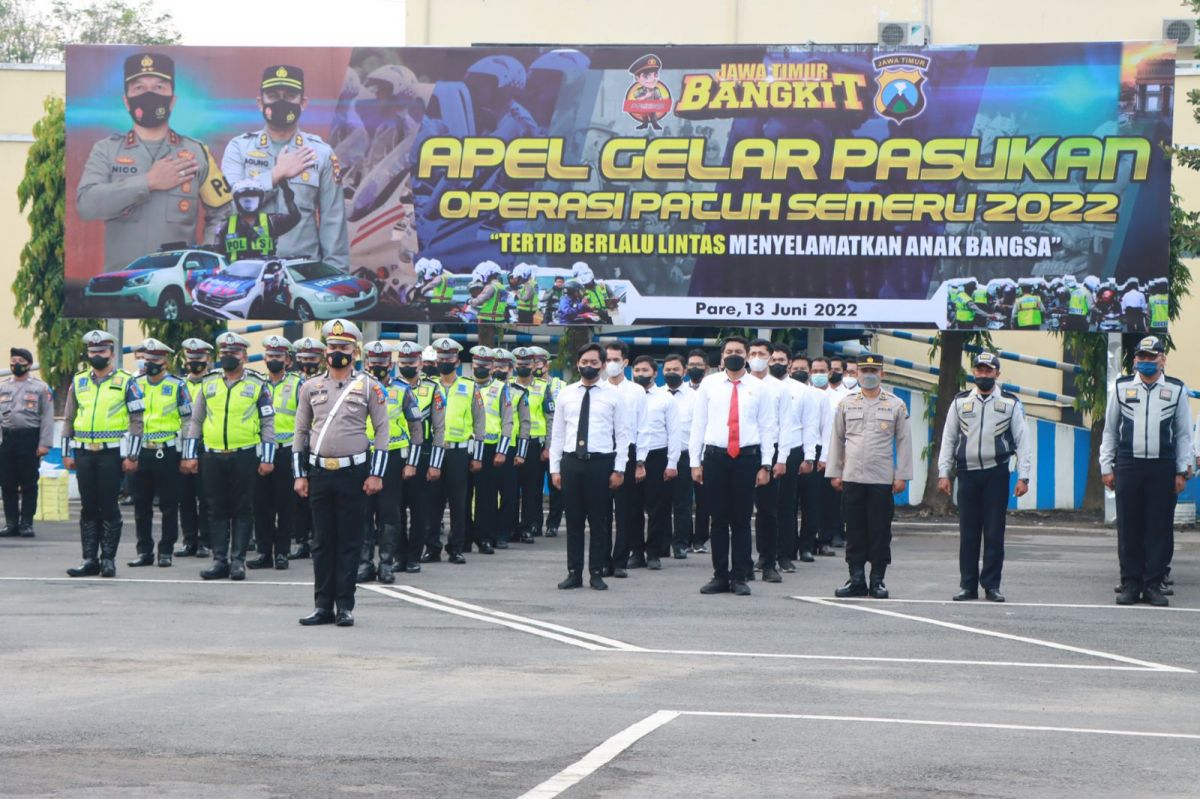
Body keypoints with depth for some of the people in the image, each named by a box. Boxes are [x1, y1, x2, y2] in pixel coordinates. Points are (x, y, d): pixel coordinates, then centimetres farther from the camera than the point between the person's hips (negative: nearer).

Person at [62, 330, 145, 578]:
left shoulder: (126, 382, 0)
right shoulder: (78, 382, 12)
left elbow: (136, 420, -3)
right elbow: (68, 419, 16)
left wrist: (132, 456, -9)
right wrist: (67, 453, 9)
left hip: (112, 453, -4)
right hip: (84, 453, 4)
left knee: (109, 507, -2)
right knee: (88, 508, 5)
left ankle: (108, 559, 4)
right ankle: (90, 560, 9)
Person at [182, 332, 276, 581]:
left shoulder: (258, 385, 2)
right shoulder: (208, 384, 10)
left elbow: (268, 423, 1)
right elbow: (195, 421, 14)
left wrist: (267, 458, -5)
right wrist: (190, 455, 8)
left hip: (244, 456, -3)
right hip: (213, 456, 3)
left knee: (242, 511, 1)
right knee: (217, 511, 5)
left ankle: (238, 560, 5)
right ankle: (219, 560, 9)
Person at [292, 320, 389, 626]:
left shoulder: (369, 386, 1)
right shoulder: (311, 387, 9)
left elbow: (383, 430, 0)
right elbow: (301, 432, 13)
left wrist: (376, 474, -6)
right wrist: (299, 475, 7)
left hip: (353, 472, -3)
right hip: (319, 473, 3)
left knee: (350, 542, 0)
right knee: (322, 542, 5)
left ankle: (345, 606, 5)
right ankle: (323, 606, 10)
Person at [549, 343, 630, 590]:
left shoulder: (613, 394, 2)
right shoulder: (566, 394, 9)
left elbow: (622, 433, 1)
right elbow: (557, 433, 10)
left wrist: (619, 469, -5)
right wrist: (554, 468, 5)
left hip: (601, 462, -2)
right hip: (571, 461, 2)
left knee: (600, 521, 2)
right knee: (573, 520, 5)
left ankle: (597, 573, 8)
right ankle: (574, 573, 10)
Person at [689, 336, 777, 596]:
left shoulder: (759, 388, 6)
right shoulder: (708, 385, 7)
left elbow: (768, 428, 4)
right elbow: (698, 424, 7)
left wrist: (765, 466, -3)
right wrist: (695, 462, 2)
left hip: (747, 458, -1)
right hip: (715, 457, 1)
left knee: (742, 520, 3)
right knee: (719, 519, 4)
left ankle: (740, 577, 8)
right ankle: (720, 576, 10)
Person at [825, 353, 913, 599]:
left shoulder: (896, 405, 5)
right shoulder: (846, 403, 9)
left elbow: (903, 441, 6)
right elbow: (836, 439, 13)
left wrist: (901, 476, 0)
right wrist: (834, 473, 8)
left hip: (882, 480, -1)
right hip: (852, 478, 1)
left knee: (880, 532, 0)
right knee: (854, 531, 2)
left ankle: (877, 581, 7)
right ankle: (856, 579, 6)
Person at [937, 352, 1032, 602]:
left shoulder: (1010, 403, 6)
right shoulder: (960, 402, 10)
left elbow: (1022, 440, 5)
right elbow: (948, 438, 12)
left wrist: (1023, 476, -2)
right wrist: (943, 473, 5)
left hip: (996, 474, -1)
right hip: (967, 473, 1)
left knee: (994, 533, -1)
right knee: (968, 533, 2)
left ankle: (992, 585, 5)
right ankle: (968, 585, 8)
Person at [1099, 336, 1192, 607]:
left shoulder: (1176, 390, 7)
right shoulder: (1121, 388, 8)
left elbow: (1183, 433, 10)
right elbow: (1110, 430, 12)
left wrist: (1182, 471, 4)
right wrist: (1106, 468, 7)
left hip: (1163, 468, 0)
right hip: (1128, 466, 0)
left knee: (1160, 529, 0)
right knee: (1129, 529, 1)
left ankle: (1153, 585, 7)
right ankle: (1130, 584, 8)